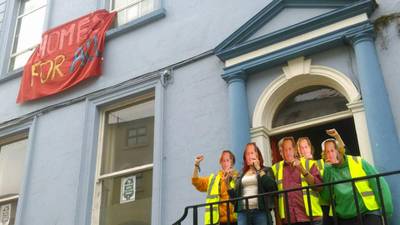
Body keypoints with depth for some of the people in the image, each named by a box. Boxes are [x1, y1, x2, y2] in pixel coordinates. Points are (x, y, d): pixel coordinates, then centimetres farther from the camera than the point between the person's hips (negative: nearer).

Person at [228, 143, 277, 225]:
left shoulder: (266, 170, 11)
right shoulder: (241, 174, 20)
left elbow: (272, 187, -8)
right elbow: (235, 195, 18)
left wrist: (258, 169, -4)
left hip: (261, 211, -2)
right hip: (243, 212, 3)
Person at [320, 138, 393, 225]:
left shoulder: (358, 162, -1)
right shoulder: (328, 170, 4)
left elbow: (378, 184, 0)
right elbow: (326, 197, -6)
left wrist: (386, 209, -7)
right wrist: (327, 170, -11)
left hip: (368, 214, -2)